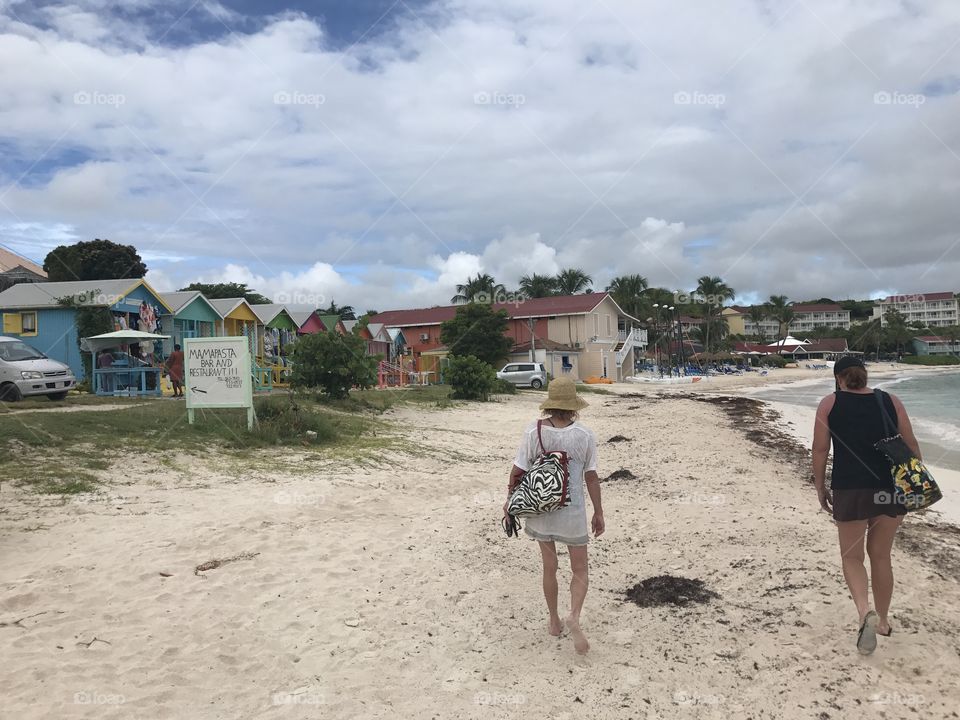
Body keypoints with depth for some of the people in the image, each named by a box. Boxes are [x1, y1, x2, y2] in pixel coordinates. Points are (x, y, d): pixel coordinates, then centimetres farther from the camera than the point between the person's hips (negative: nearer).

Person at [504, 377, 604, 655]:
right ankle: (574, 616, -11)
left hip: (540, 508, 2)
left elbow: (518, 471, -8)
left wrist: (510, 499, 9)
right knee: (580, 570, 13)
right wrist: (598, 513, 4)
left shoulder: (534, 432, -12)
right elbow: (591, 477, -7)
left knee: (549, 567, 20)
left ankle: (554, 621, 32)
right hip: (572, 512, -1)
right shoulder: (584, 435, -12)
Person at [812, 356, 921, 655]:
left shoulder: (829, 404, 0)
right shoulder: (891, 401, 6)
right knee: (881, 555, 20)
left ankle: (865, 611, -12)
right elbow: (911, 446, 6)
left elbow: (820, 449, -2)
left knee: (852, 556, 12)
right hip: (891, 489, 3)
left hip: (849, 490, -3)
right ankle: (882, 620, 30)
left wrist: (820, 487, 6)